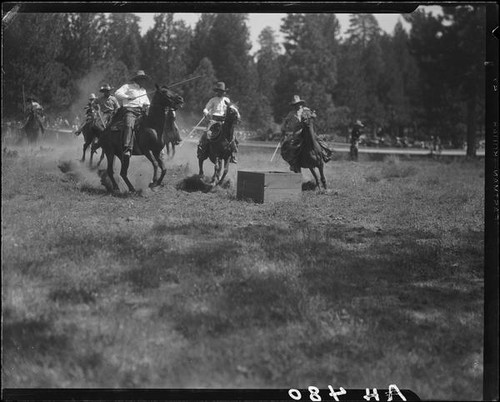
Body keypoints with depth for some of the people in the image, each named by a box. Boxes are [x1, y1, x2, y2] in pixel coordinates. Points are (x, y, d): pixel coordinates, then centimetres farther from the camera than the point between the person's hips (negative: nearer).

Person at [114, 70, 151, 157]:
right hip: (130, 110, -7)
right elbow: (117, 94, -1)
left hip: (141, 112, 7)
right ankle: (127, 149, -47)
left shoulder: (143, 90, 29)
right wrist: (128, 97, -14)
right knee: (129, 126, -32)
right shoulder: (128, 87, 10)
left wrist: (146, 106, 12)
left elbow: (146, 102, 36)